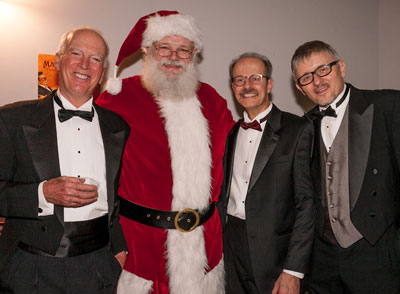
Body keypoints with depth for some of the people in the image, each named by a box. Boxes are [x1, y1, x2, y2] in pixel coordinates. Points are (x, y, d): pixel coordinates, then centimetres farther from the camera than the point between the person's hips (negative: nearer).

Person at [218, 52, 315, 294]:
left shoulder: (298, 129, -8)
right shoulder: (231, 133, 9)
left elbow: (306, 202, -11)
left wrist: (293, 271, -15)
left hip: (274, 254, -4)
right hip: (231, 245, 5)